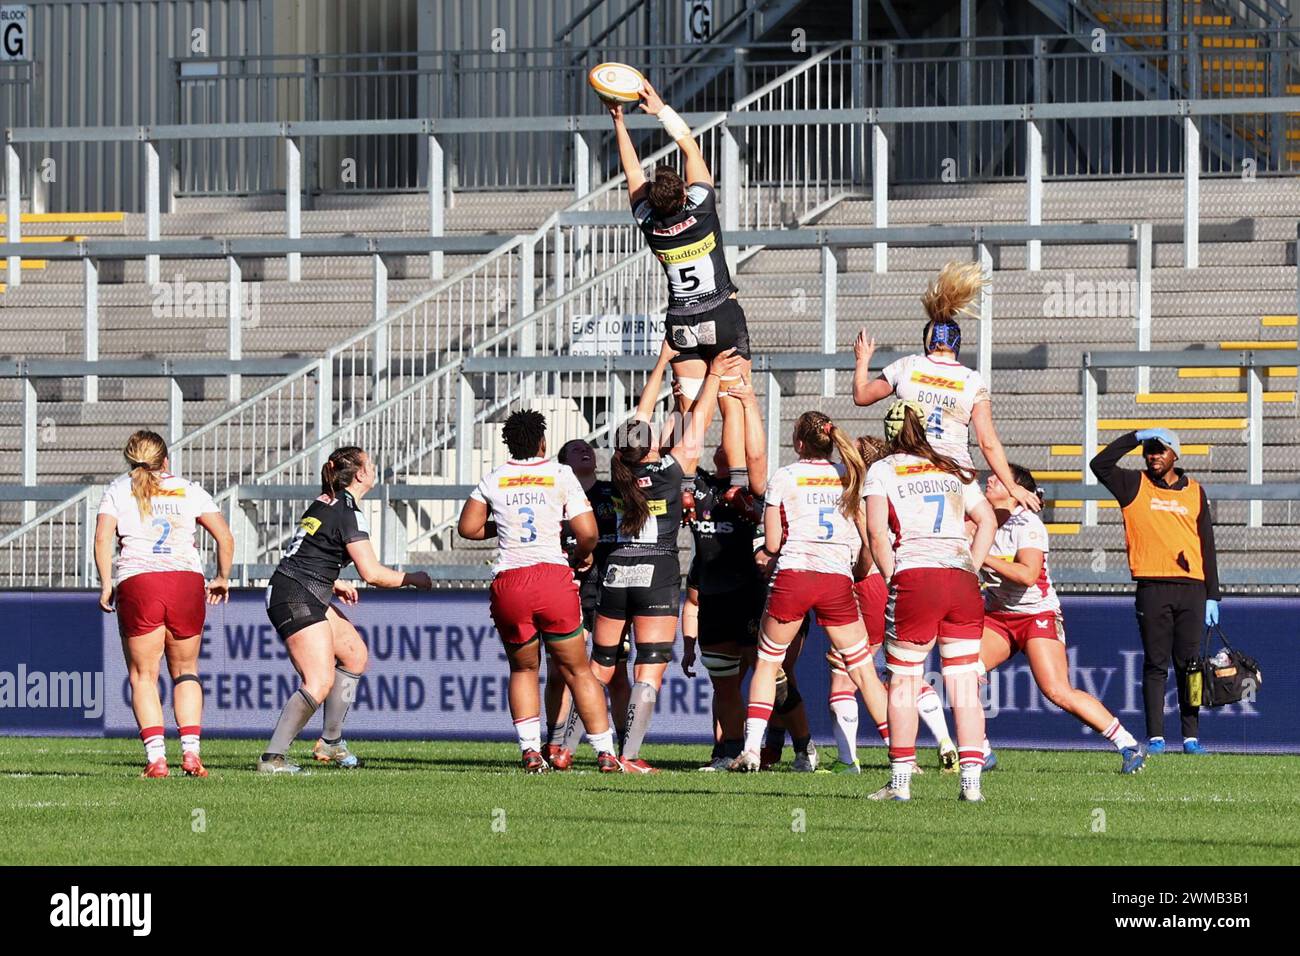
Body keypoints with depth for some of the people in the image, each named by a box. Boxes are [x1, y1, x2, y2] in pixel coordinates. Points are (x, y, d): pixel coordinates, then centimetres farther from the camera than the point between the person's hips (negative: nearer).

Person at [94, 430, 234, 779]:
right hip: (186, 580, 2)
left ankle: (155, 756, -11)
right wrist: (222, 578, 24)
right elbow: (225, 537, 12)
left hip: (137, 583, -1)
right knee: (185, 671, 14)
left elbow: (103, 538, -2)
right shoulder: (188, 490, 17)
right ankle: (190, 751, -2)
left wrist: (106, 584, 1)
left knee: (143, 675, 4)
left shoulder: (118, 490, 13)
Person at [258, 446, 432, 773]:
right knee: (320, 683, -15)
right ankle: (272, 757, -16)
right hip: (298, 599, -10)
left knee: (355, 654, 18)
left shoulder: (324, 503, 15)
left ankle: (331, 743, 21)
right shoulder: (348, 513, -14)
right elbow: (372, 573, -17)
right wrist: (412, 579, -2)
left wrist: (334, 584, 25)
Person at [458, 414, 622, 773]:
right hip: (553, 578, -1)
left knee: (523, 669, 19)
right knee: (577, 670, 8)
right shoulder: (561, 475, 3)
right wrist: (582, 555, 19)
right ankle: (605, 753, 3)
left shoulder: (494, 480, 9)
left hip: (508, 583, 1)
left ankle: (530, 750, 3)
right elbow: (588, 532, -2)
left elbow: (468, 528, 13)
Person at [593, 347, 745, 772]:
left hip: (616, 573, 4)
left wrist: (663, 363, 25)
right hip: (658, 576, -4)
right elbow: (697, 423, 4)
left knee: (599, 669, 11)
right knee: (649, 672, -5)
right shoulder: (670, 470, -6)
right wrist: (714, 375, 16)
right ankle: (629, 756, -14)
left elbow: (642, 411, 15)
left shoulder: (620, 471, 4)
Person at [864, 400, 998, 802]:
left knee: (903, 682, 4)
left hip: (914, 576, -4)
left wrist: (892, 579, 3)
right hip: (962, 577, 4)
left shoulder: (882, 471, 7)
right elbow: (987, 520, 20)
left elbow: (877, 533, -3)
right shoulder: (953, 471, 20)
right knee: (964, 685, 4)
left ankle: (900, 780, 2)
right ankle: (971, 780, -1)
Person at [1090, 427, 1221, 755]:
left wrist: (1212, 596, 9)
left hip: (1191, 588, 2)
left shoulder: (1194, 491, 14)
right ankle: (1155, 737, -3)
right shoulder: (1135, 486, 9)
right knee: (1155, 665, -3)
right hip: (1152, 589, -2)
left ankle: (1191, 736, 3)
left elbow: (1207, 545, 14)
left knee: (1189, 664, 1)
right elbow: (1100, 464, -5)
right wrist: (1136, 437, -5)